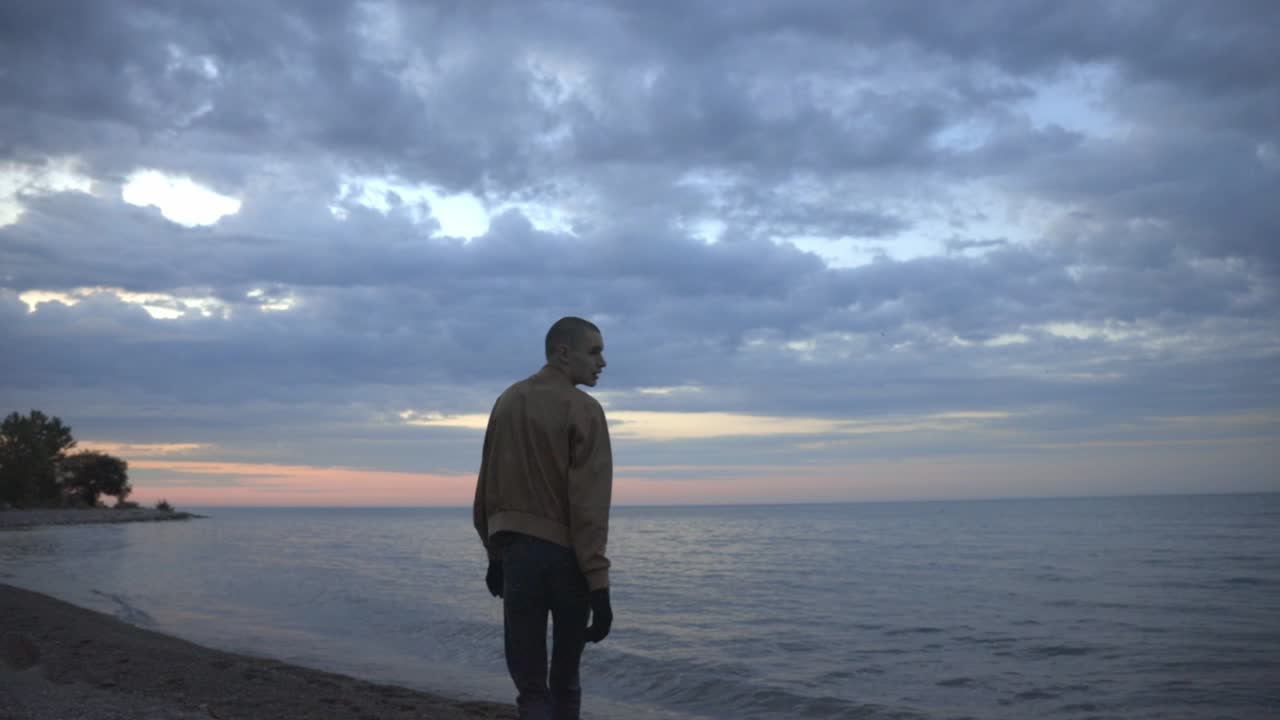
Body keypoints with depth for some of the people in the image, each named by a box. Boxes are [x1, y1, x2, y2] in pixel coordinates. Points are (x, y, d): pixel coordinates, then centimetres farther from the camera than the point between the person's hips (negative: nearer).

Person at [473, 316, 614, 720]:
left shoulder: (507, 402, 10)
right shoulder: (583, 409, -9)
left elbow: (487, 488, 14)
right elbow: (589, 503, -16)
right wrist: (599, 583, -16)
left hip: (515, 552, 4)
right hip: (567, 556, -3)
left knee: (530, 686, 3)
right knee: (566, 679, 15)